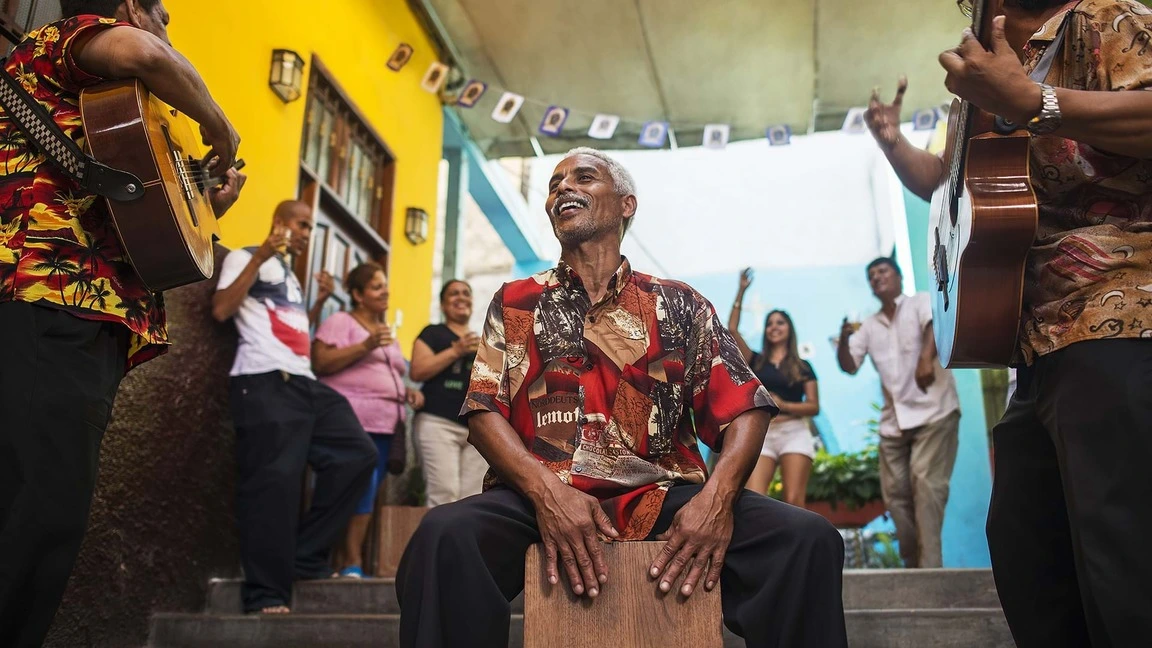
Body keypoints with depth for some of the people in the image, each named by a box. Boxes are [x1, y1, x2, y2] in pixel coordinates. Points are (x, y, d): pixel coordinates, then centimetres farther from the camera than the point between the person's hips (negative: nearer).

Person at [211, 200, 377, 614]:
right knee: (274, 481, -12)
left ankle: (305, 557, 5)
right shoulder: (246, 258, 7)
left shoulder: (289, 276, 30)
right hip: (265, 382, -9)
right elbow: (221, 310, -9)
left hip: (304, 382, 9)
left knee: (358, 454, 2)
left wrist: (320, 301, 22)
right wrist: (259, 258, -11)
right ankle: (266, 592, -4)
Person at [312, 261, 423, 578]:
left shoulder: (387, 332, 25)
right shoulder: (340, 321, 2)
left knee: (365, 495, 3)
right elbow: (320, 363, -11)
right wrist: (366, 346, -18)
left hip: (385, 426, 7)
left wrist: (408, 392, 11)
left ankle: (352, 563, 5)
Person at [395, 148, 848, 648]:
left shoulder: (678, 305, 14)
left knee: (808, 540, -23)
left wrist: (718, 495, -15)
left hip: (662, 500, 1)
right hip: (540, 497, 0)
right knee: (445, 536, -33)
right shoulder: (514, 304, 15)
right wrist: (547, 491, -16)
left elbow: (745, 410, 7)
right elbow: (484, 414, 4)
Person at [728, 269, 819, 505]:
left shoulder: (802, 366, 12)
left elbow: (814, 406, 6)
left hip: (794, 434, -1)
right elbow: (732, 329, 8)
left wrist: (783, 405, -12)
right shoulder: (756, 362, 15)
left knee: (793, 501, -10)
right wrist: (741, 291, 7)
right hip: (762, 435, 1)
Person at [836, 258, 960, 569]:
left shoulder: (921, 302, 1)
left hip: (934, 412, -6)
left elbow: (938, 323, -21)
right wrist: (844, 338, -10)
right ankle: (913, 563, 20)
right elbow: (849, 366, 10)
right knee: (895, 492, 6)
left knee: (926, 485, -17)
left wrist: (926, 357, -41)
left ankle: (929, 567, -14)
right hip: (893, 421, 6)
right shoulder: (869, 326, 16)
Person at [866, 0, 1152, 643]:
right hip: (1046, 347, 10)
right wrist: (892, 141, 23)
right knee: (1022, 549, 14)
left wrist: (1029, 101, -28)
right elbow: (940, 179, 37)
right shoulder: (1010, 65, 23)